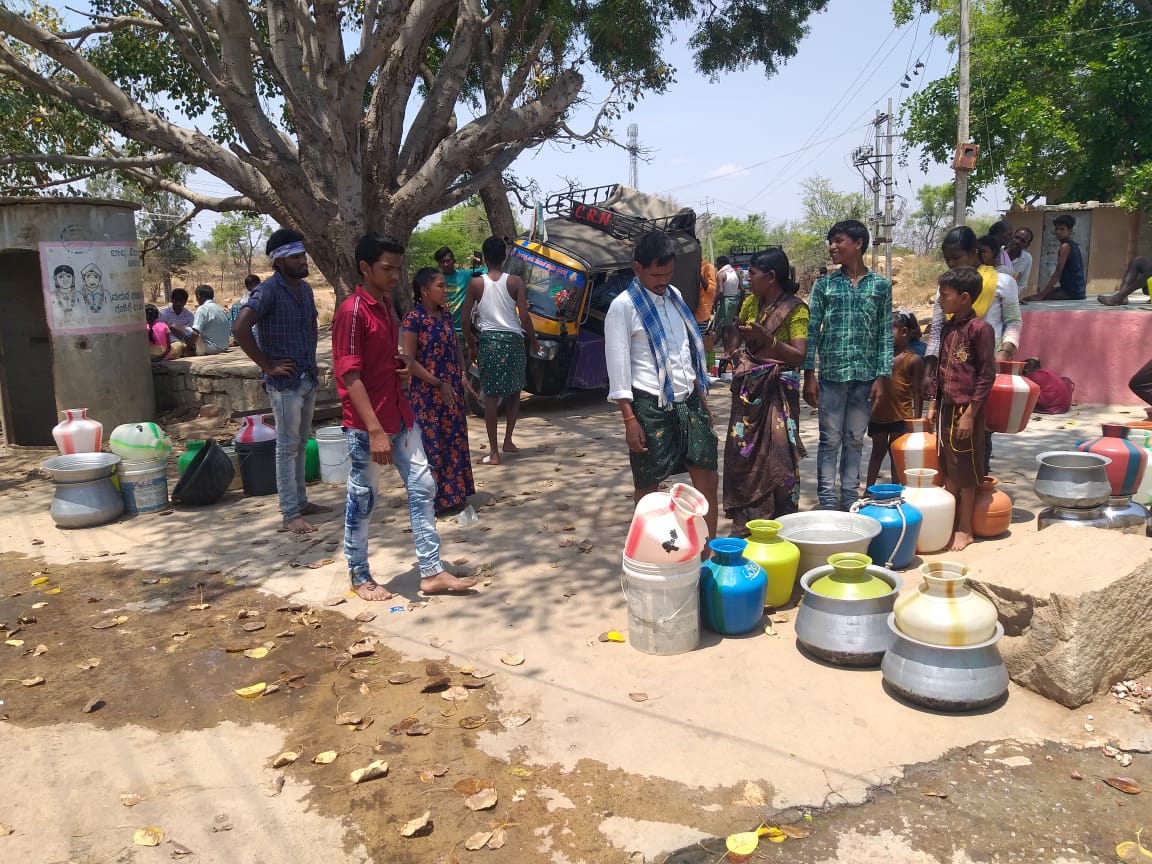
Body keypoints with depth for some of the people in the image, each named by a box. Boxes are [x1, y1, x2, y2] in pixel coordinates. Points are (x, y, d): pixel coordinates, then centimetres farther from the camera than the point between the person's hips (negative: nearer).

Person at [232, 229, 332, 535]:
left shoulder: (305, 288, 8)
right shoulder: (268, 290, -15)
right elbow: (240, 329, -26)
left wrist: (312, 357, 13)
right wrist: (267, 365, -20)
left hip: (308, 379, 7)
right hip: (284, 382, -7)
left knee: (300, 444, 16)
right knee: (287, 448, 0)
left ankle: (301, 501, 27)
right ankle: (290, 514, 7)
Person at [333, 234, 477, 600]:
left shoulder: (386, 304, 12)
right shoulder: (351, 311, -15)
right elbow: (350, 376, -20)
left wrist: (403, 364, 2)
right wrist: (375, 431, -25)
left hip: (401, 416, 9)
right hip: (366, 426, -9)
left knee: (422, 488, 7)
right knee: (362, 500, 5)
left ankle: (432, 572, 14)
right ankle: (359, 576, 21)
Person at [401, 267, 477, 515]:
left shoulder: (446, 314, 8)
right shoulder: (413, 319, -14)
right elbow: (409, 361, -17)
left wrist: (462, 378, 5)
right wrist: (439, 384, -18)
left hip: (451, 390, 7)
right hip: (427, 393, -7)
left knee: (455, 442, 12)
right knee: (432, 443, 0)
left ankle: (454, 495, 23)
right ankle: (434, 500, 11)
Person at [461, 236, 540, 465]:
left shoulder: (476, 283, -1)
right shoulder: (515, 282, -3)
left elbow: (465, 320, -1)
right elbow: (524, 317, -7)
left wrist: (471, 345, 13)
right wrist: (534, 342, 7)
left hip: (488, 341, 0)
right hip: (512, 340, 0)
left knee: (490, 395, 3)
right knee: (515, 392, 19)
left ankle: (493, 452, 1)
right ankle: (508, 440, 15)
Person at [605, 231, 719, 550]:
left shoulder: (674, 296, 11)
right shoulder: (623, 306, -9)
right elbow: (618, 366, -12)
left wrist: (702, 397, 16)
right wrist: (630, 419, -16)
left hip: (688, 401, 6)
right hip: (651, 405, -6)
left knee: (708, 477, 6)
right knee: (648, 484, 5)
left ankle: (707, 554, 16)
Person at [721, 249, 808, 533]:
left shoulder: (796, 309, -9)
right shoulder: (751, 302, 9)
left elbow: (799, 356, -16)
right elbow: (733, 335, 21)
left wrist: (767, 339, -28)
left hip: (778, 391, -6)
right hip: (749, 389, 6)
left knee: (778, 456, -6)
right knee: (743, 454, 8)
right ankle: (745, 523, 20)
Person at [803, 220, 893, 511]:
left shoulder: (881, 285, 4)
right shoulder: (824, 285, 4)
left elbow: (885, 333, 3)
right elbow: (812, 330, 2)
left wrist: (881, 377, -3)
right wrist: (809, 375, -5)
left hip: (865, 375, 1)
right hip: (831, 374, -1)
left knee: (855, 439, 9)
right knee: (830, 439, 3)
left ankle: (850, 497, 19)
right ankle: (827, 500, 9)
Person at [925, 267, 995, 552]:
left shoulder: (980, 328, -13)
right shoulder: (948, 328, 11)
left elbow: (987, 374, -14)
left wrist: (970, 413, -16)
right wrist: (933, 403, 15)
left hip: (966, 409, -7)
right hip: (946, 407, 8)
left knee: (966, 470, 2)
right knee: (949, 468, 13)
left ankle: (964, 529, 12)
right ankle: (948, 522, 23)